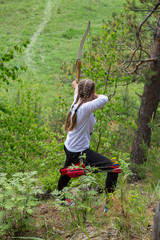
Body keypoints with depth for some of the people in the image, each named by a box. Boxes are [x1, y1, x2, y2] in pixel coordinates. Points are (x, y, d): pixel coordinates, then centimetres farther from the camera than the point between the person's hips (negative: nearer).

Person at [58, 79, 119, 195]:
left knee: (66, 173, 34)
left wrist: (76, 85, 45)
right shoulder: (86, 107, -28)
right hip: (80, 152, -10)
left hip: (69, 148, 10)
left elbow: (77, 93, 21)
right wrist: (96, 96, -15)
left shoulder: (76, 103, -2)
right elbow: (104, 99, -39)